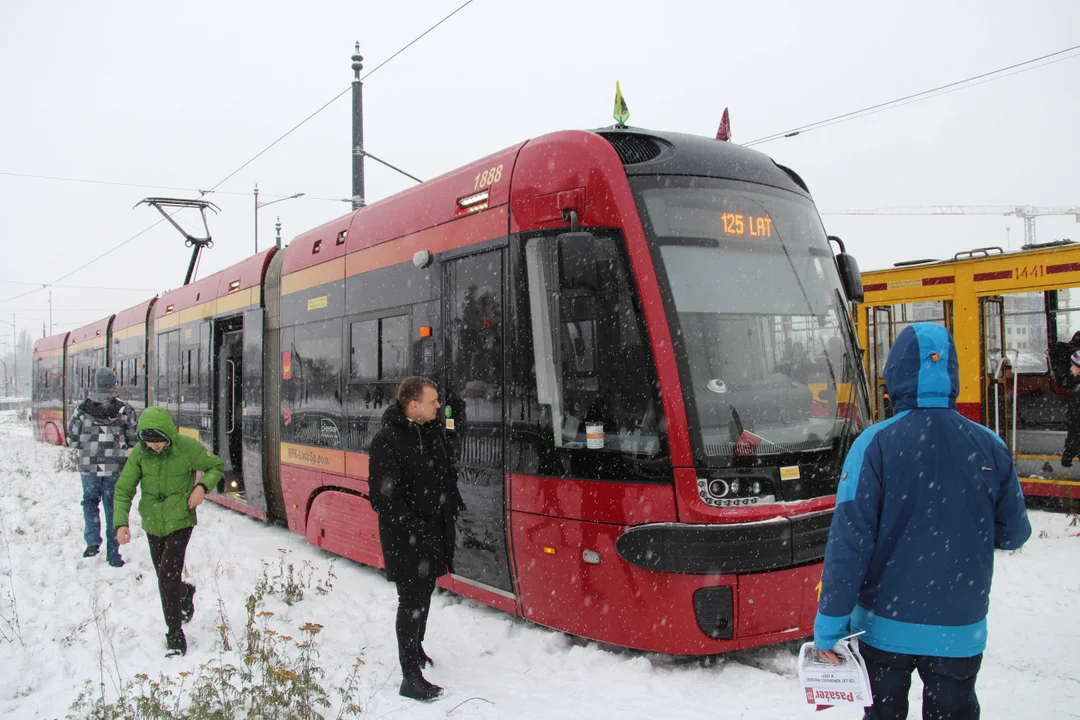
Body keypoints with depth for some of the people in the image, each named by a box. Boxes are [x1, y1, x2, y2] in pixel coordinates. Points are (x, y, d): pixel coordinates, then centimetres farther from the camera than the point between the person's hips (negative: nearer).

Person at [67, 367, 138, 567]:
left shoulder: (82, 408, -1)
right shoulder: (124, 409, -4)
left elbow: (72, 438, 1)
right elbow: (134, 440, -3)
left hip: (88, 466, 1)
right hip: (115, 467, -1)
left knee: (90, 502, 23)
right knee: (113, 509, 8)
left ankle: (92, 541, 4)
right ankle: (113, 556, 13)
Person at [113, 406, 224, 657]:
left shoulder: (187, 448, -17)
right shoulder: (139, 453, -10)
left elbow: (216, 467, 0)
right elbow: (123, 489, -4)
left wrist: (202, 486, -19)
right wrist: (121, 523, -17)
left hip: (179, 521, -4)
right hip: (152, 522, 4)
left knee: (168, 575, -13)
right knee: (164, 576, 14)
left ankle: (175, 634, 0)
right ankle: (185, 593, 50)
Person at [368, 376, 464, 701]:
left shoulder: (434, 430, 4)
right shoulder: (386, 441, -19)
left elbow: (448, 473, 18)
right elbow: (383, 497, -20)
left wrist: (454, 508, 11)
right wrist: (415, 528, -24)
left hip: (436, 530, 7)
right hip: (405, 539, -7)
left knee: (425, 592, 22)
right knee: (412, 600, -4)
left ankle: (415, 646, 43)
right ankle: (410, 677, 4)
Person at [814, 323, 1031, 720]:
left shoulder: (875, 445, -16)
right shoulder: (990, 447, -7)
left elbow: (849, 540, -18)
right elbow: (1013, 534, 4)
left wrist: (830, 622, -13)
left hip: (885, 624, -2)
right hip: (961, 630, 2)